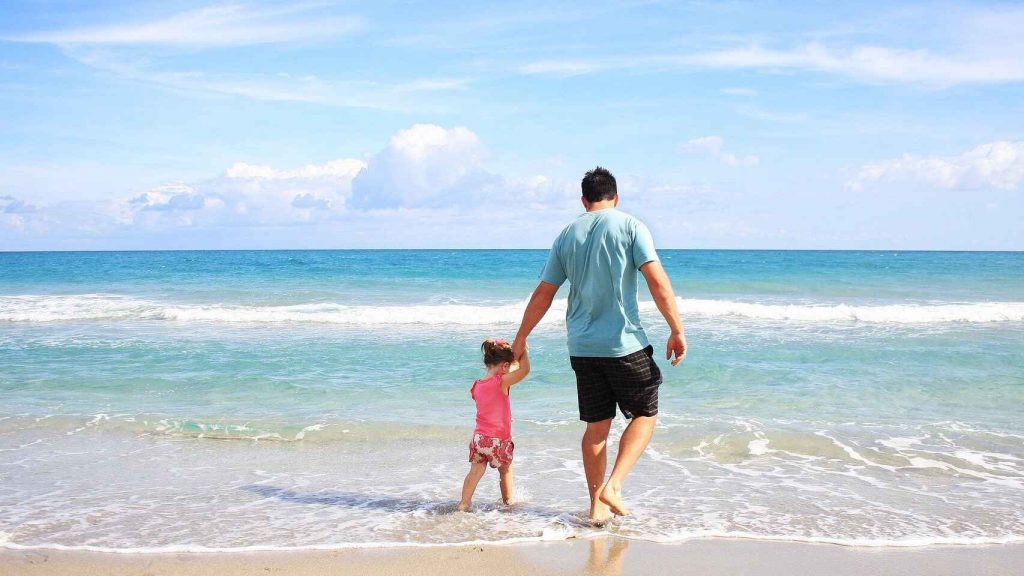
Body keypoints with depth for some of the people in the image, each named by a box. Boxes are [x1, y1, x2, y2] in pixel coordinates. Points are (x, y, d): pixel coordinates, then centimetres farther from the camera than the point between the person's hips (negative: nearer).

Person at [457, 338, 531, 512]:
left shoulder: (477, 386, 2)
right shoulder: (502, 382, -16)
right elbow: (525, 369, -17)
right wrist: (524, 350, -5)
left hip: (479, 437, 4)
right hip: (500, 439, -4)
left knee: (475, 471, 6)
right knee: (506, 470, 18)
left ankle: (464, 503, -1)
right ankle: (508, 501, 31)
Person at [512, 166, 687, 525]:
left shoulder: (567, 235, 9)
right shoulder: (630, 226, -3)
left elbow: (543, 294, 12)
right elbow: (658, 282, -12)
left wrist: (521, 338, 21)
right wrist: (677, 330, -6)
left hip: (582, 347, 4)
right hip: (625, 344, -4)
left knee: (596, 425, 12)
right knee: (645, 415, 11)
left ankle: (597, 506, 17)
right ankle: (613, 487, -4)